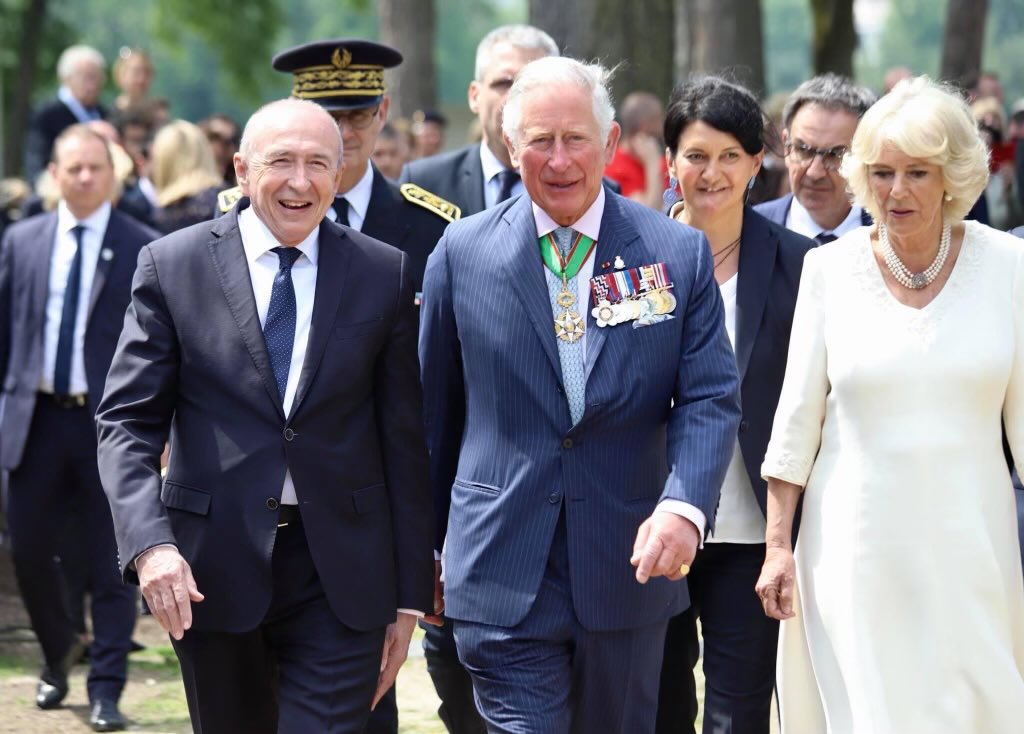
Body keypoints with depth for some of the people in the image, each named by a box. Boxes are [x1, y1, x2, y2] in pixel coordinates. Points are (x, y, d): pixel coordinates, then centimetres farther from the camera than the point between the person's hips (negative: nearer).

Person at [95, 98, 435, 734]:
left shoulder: (386, 275, 3)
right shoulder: (172, 266, 0)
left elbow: (405, 442, 5)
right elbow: (127, 423, -2)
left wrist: (410, 595, 3)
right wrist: (149, 542, -19)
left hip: (340, 577, 0)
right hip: (211, 571, 1)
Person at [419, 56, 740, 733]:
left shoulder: (678, 253, 1)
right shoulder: (462, 253, 1)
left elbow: (710, 399, -3)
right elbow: (435, 408, 9)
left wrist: (684, 506, -22)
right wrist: (425, 548, 13)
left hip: (631, 568, 2)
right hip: (503, 575, -1)